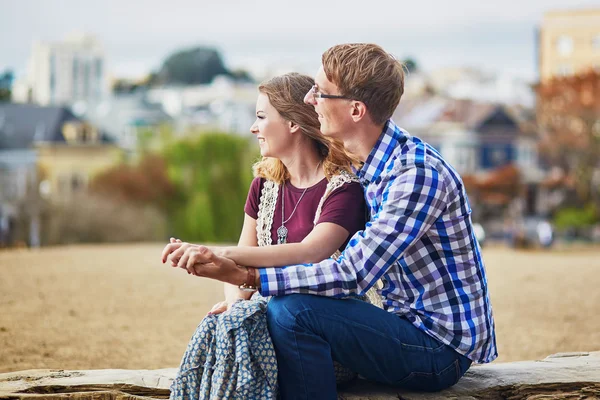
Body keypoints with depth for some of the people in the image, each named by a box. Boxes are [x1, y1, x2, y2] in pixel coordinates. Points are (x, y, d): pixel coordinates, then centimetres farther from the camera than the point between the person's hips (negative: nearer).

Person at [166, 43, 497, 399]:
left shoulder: (417, 173, -24)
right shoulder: (373, 165, 7)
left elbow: (353, 274, -28)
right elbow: (357, 259, 12)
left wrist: (243, 276, -31)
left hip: (441, 347, -10)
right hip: (409, 321, 10)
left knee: (292, 312, -23)